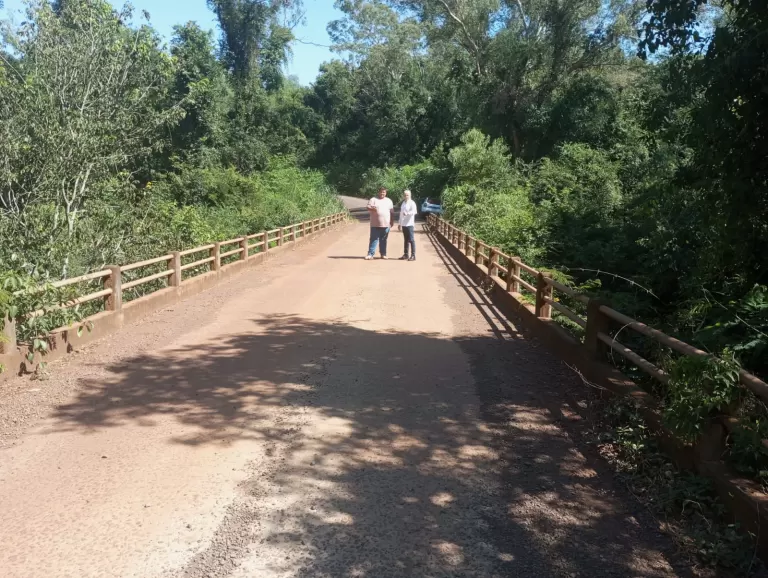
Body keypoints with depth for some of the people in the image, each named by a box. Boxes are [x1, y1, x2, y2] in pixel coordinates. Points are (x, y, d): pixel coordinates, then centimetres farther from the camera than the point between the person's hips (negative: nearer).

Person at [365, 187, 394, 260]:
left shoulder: (389, 201, 13)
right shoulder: (373, 199, 3)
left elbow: (392, 212, 15)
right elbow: (368, 208, -7)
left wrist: (392, 221, 11)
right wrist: (372, 209, -28)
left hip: (386, 224, 3)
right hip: (375, 224, -3)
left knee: (383, 240, 9)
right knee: (373, 239, -3)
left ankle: (383, 254, 15)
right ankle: (370, 254, -3)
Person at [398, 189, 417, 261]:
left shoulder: (412, 203, -7)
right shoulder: (403, 203, 17)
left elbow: (414, 211, -23)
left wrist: (407, 213, -40)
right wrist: (400, 223, 20)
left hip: (409, 224, -7)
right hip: (403, 224, 7)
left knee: (411, 240, -6)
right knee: (405, 240, 13)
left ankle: (413, 255, -5)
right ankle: (405, 254, 19)